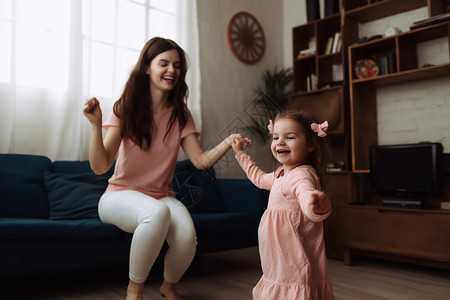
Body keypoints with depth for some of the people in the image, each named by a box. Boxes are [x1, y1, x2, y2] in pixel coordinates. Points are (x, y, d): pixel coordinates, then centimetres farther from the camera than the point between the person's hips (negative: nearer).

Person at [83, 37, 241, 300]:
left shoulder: (180, 115, 4)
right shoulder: (126, 108, -5)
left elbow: (201, 160, -8)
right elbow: (100, 167, -13)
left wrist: (228, 143, -25)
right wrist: (96, 125, -27)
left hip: (162, 196, 3)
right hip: (121, 196, -2)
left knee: (187, 236, -29)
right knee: (156, 212, -37)